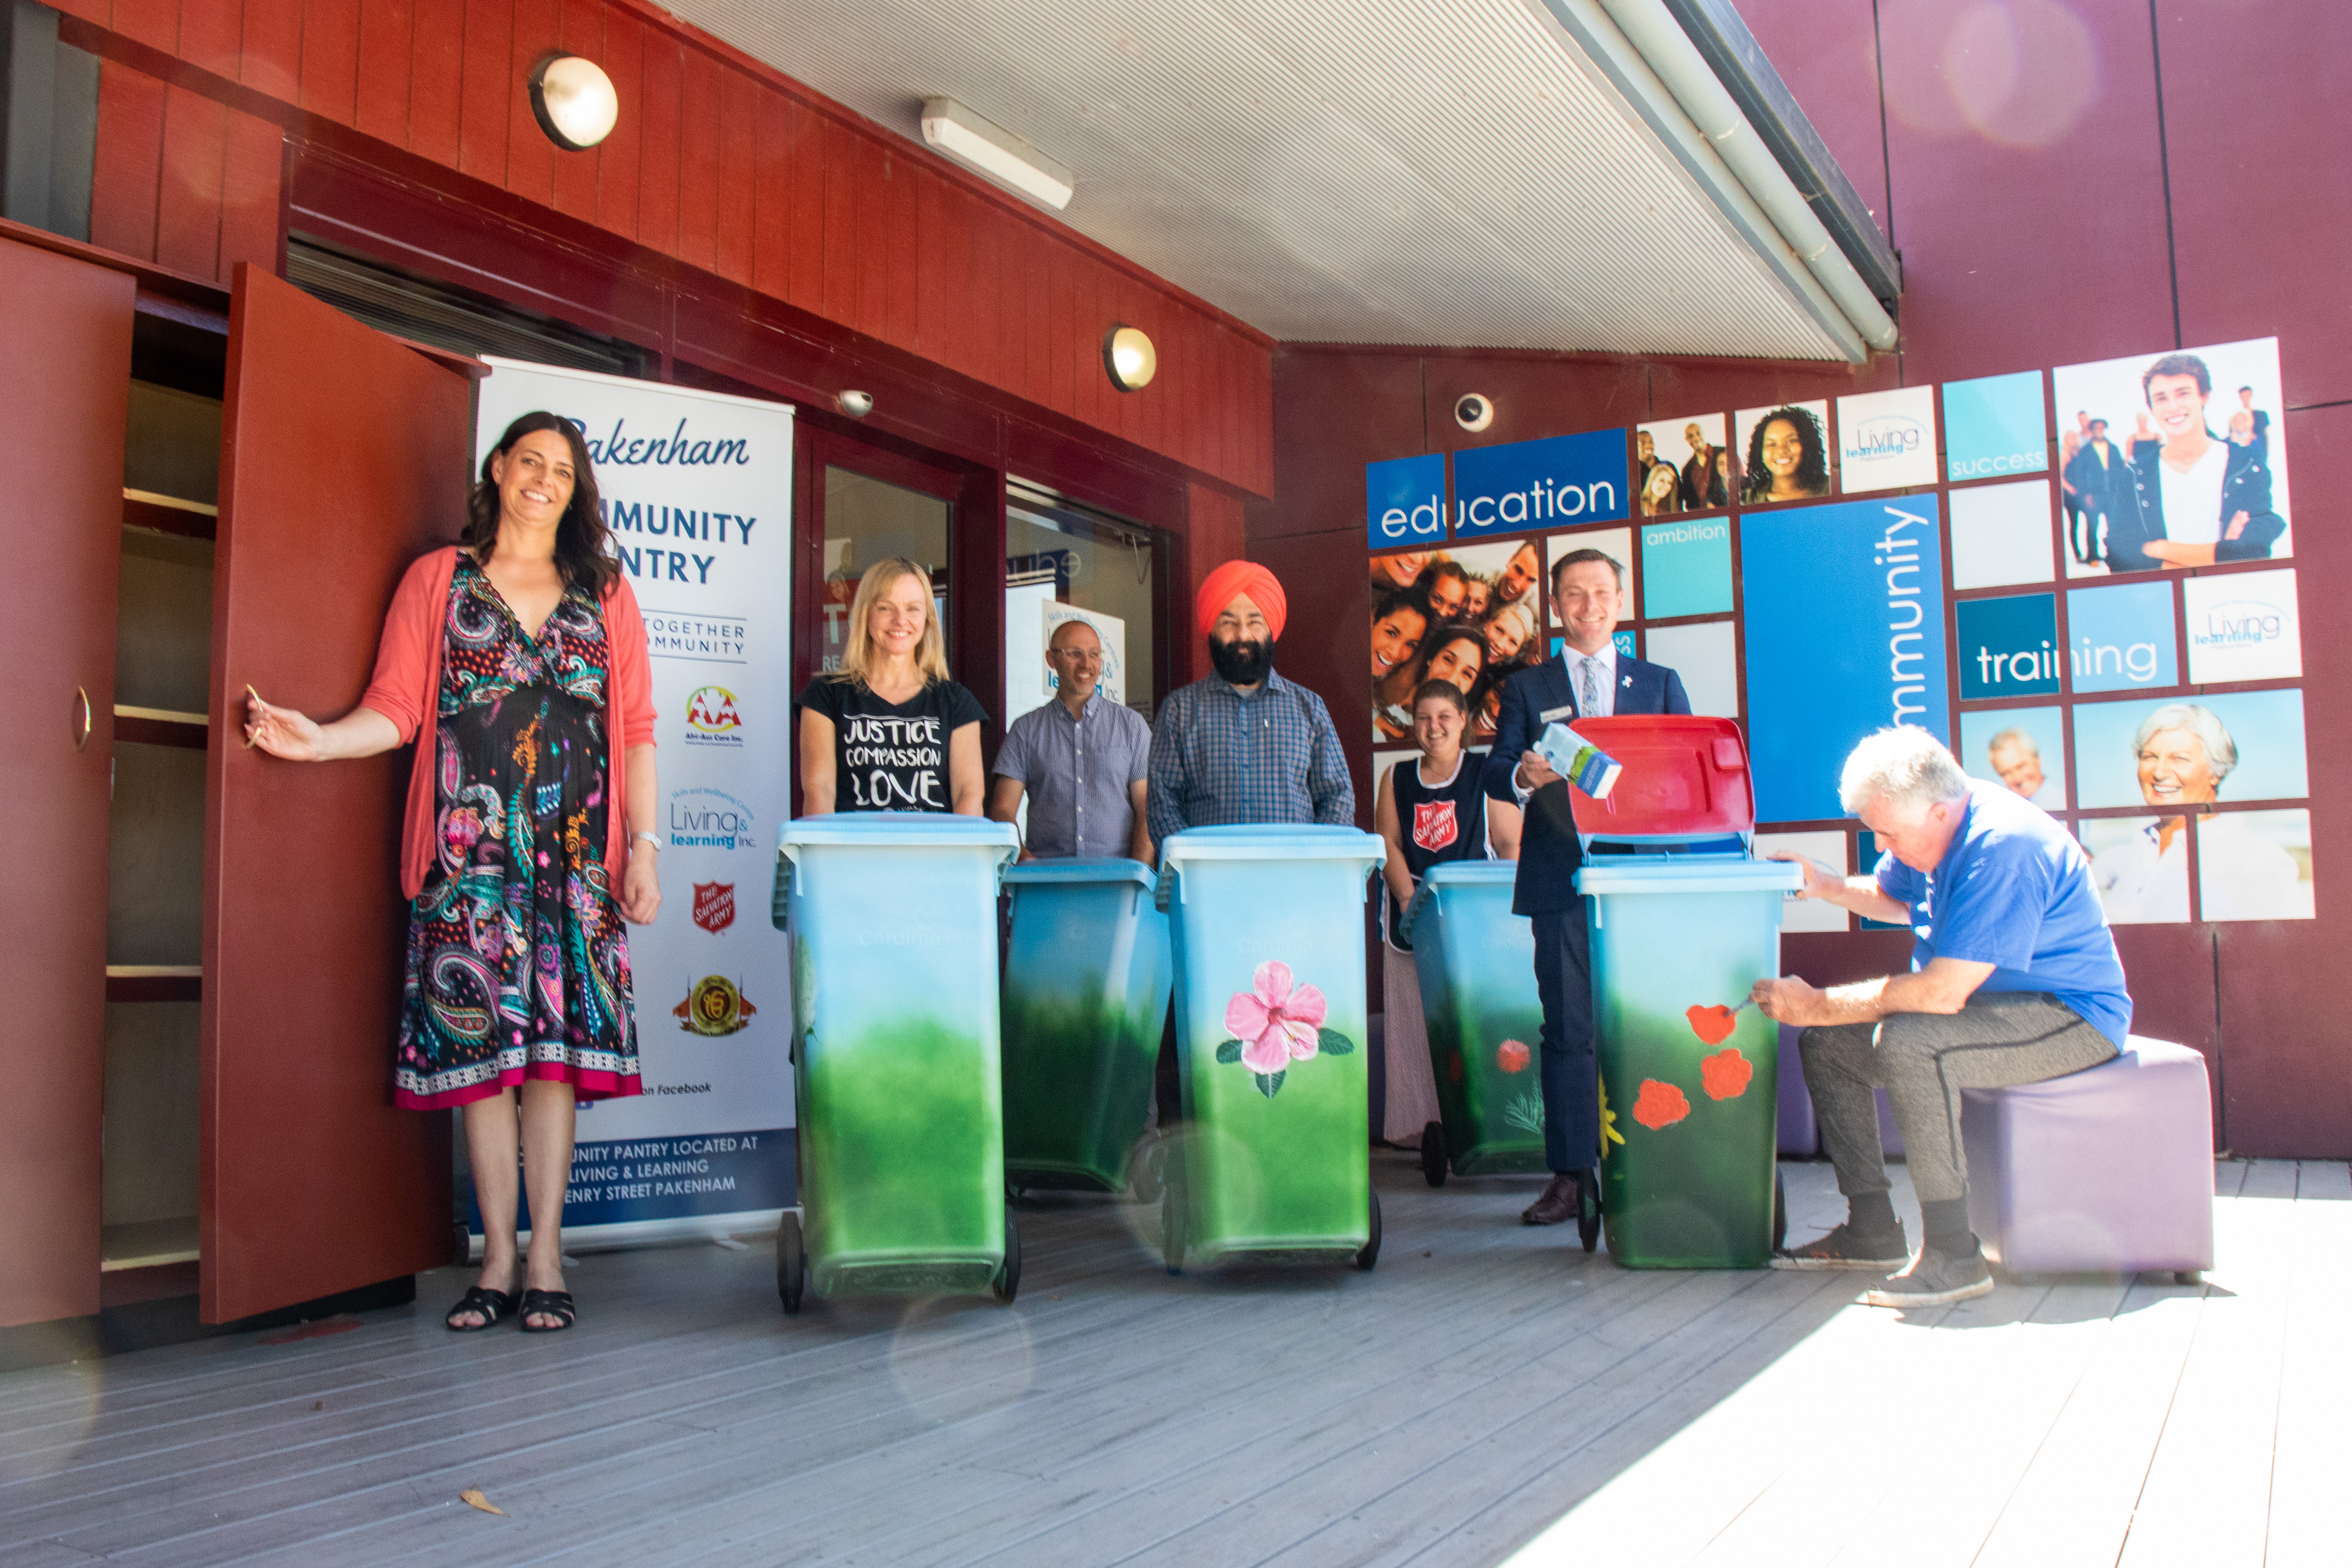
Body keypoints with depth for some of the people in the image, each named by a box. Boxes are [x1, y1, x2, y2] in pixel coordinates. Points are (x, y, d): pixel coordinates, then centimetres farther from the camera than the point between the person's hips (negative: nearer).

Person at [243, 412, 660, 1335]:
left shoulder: (605, 593, 14)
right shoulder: (437, 580, 13)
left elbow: (636, 731, 10)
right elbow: (397, 709, 6)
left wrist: (644, 846, 3)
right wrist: (318, 741, -13)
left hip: (574, 852, 0)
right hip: (469, 849, 0)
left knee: (558, 1042, -5)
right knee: (480, 1041, -3)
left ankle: (545, 1259, 0)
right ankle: (498, 1259, 5)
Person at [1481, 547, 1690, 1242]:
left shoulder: (1660, 682, 15)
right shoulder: (1527, 688, 13)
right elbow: (1495, 771, 4)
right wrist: (1524, 776, -20)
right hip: (1561, 880, 0)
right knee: (1568, 1029, -1)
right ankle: (1571, 1177, 4)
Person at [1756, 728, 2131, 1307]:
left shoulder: (2001, 850, -28)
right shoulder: (1933, 824, 2)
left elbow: (1943, 993, -32)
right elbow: (1891, 898, 24)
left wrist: (1818, 1005, -25)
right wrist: (1827, 886, 3)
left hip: (2070, 1019, -10)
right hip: (1990, 1003, 10)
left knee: (1905, 1042, -35)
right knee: (1826, 1043, 3)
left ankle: (1952, 1254, -28)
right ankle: (1872, 1230, 7)